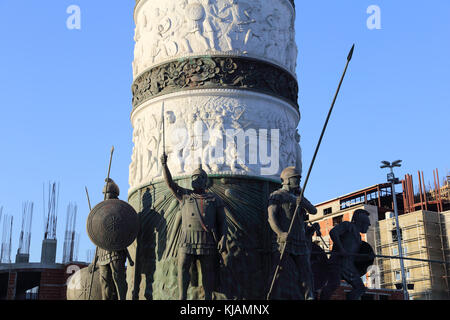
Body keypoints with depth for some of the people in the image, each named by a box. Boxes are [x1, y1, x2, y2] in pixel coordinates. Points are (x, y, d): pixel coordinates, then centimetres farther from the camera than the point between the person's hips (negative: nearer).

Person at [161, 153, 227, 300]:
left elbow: (222, 222, 8)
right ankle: (182, 297, -4)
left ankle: (208, 298, 8)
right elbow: (170, 183, 4)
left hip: (208, 242, -1)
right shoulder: (184, 196, 15)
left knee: (208, 271, 2)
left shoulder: (214, 199, 11)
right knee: (182, 268, -8)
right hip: (187, 242, 1)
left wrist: (223, 239, -4)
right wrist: (164, 164, -9)